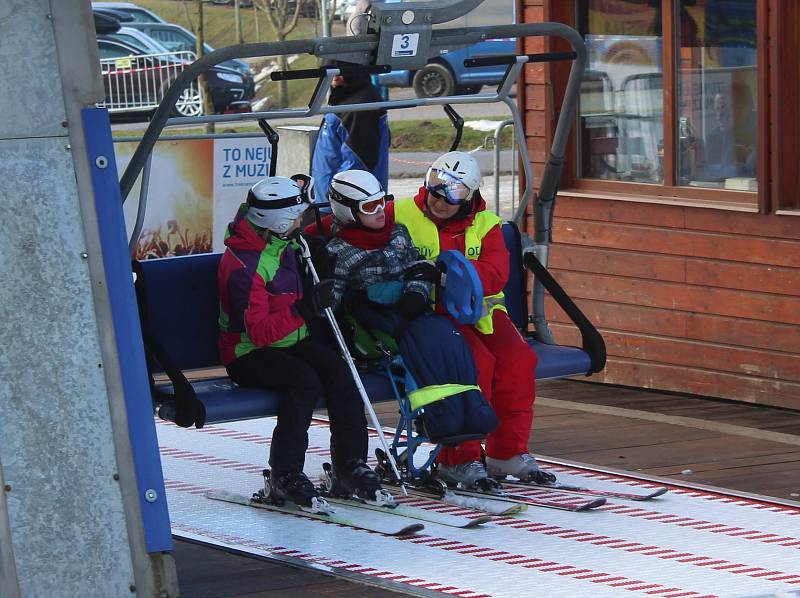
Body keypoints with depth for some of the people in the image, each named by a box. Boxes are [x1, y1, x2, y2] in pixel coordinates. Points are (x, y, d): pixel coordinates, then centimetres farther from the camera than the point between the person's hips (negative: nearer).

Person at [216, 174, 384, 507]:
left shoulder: (285, 243, 6)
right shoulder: (244, 265, -22)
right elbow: (259, 331, -28)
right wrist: (304, 309, -32)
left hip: (292, 342, 8)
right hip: (249, 354, -8)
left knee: (338, 372, -18)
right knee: (306, 380, -32)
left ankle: (349, 466, -14)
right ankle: (285, 476, -24)